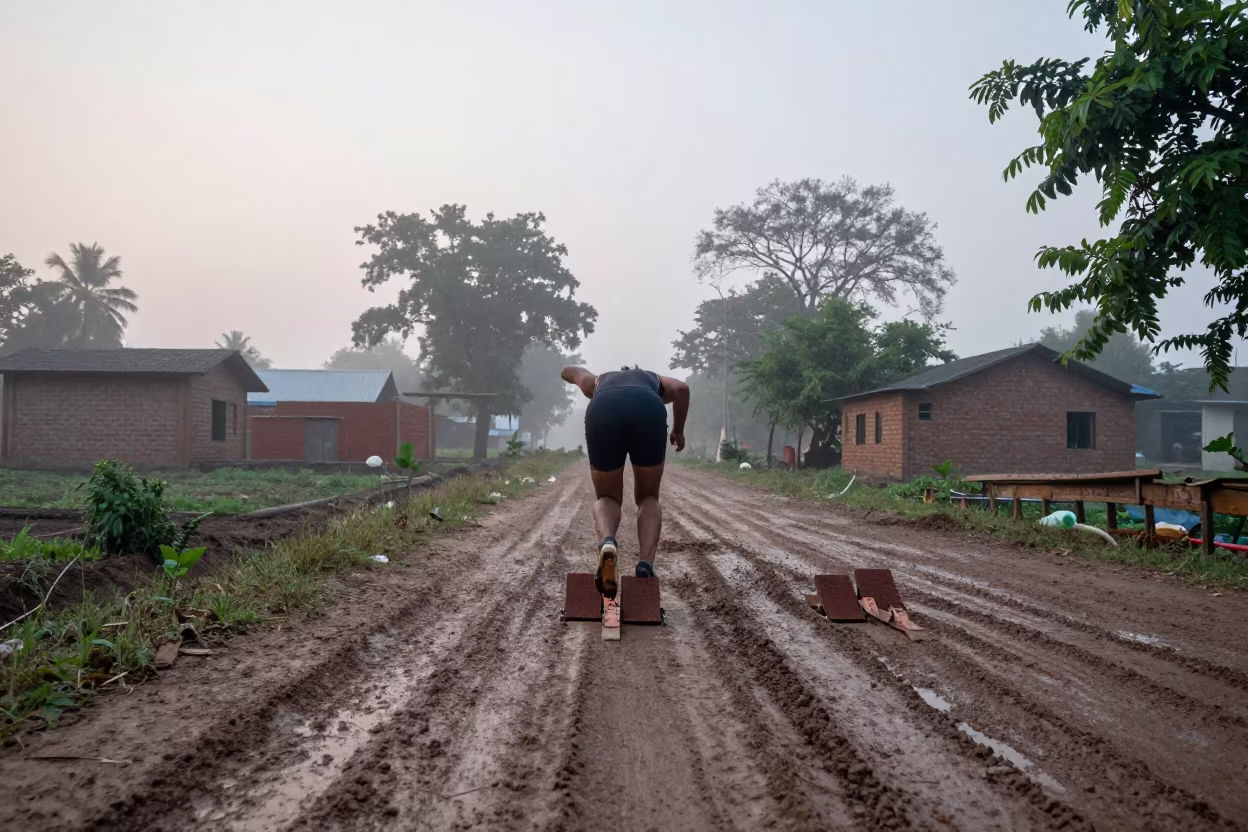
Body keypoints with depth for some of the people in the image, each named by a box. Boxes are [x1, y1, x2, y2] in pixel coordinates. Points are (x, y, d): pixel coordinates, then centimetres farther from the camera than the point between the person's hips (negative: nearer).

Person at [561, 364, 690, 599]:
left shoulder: (602, 381, 44)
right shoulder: (654, 380, 40)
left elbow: (568, 371, 56)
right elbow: (681, 388, 19)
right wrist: (678, 430, 31)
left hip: (603, 411, 1)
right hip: (648, 410, -1)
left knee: (607, 497, 21)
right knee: (648, 498, 22)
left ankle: (606, 542, -13)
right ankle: (646, 566, -1)